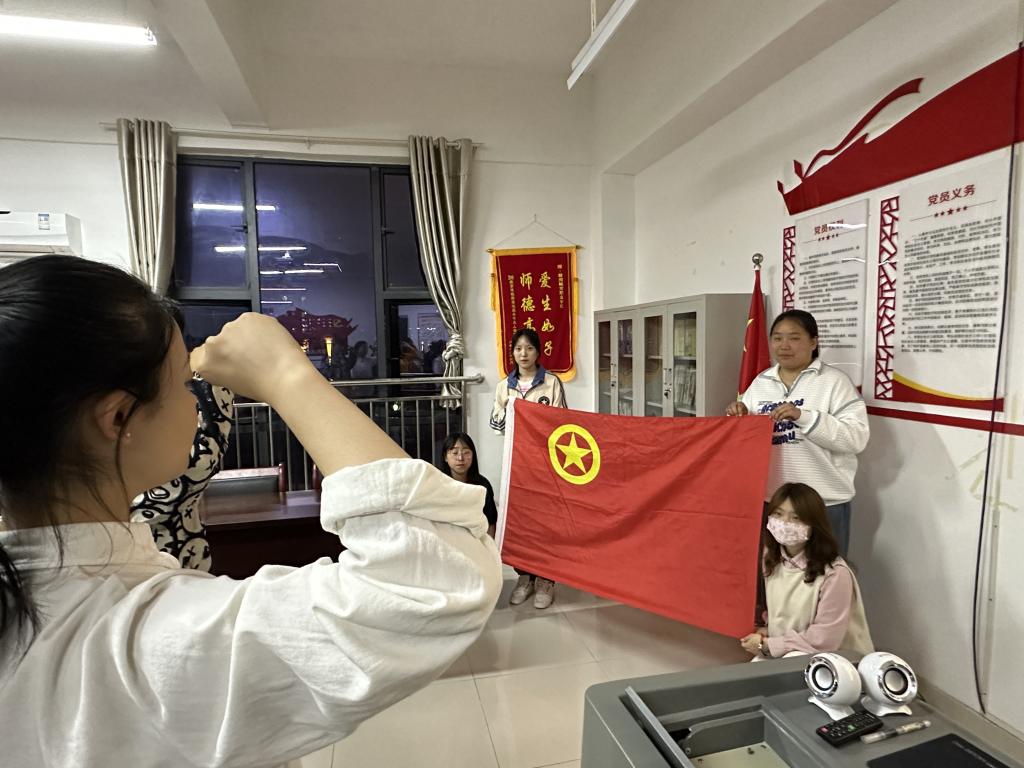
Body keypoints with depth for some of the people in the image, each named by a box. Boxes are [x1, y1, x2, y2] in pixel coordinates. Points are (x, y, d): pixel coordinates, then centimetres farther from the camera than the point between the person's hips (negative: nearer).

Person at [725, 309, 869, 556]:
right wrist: (737, 417, -8)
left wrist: (803, 416, -24)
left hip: (824, 503, -4)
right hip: (768, 500, 4)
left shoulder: (835, 381, -5)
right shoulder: (760, 382, 9)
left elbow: (857, 438, -15)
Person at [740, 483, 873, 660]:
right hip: (784, 653, 6)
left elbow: (824, 640, -22)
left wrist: (766, 645, -16)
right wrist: (766, 632, -7)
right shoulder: (771, 560, -2)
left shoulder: (835, 573, -25)